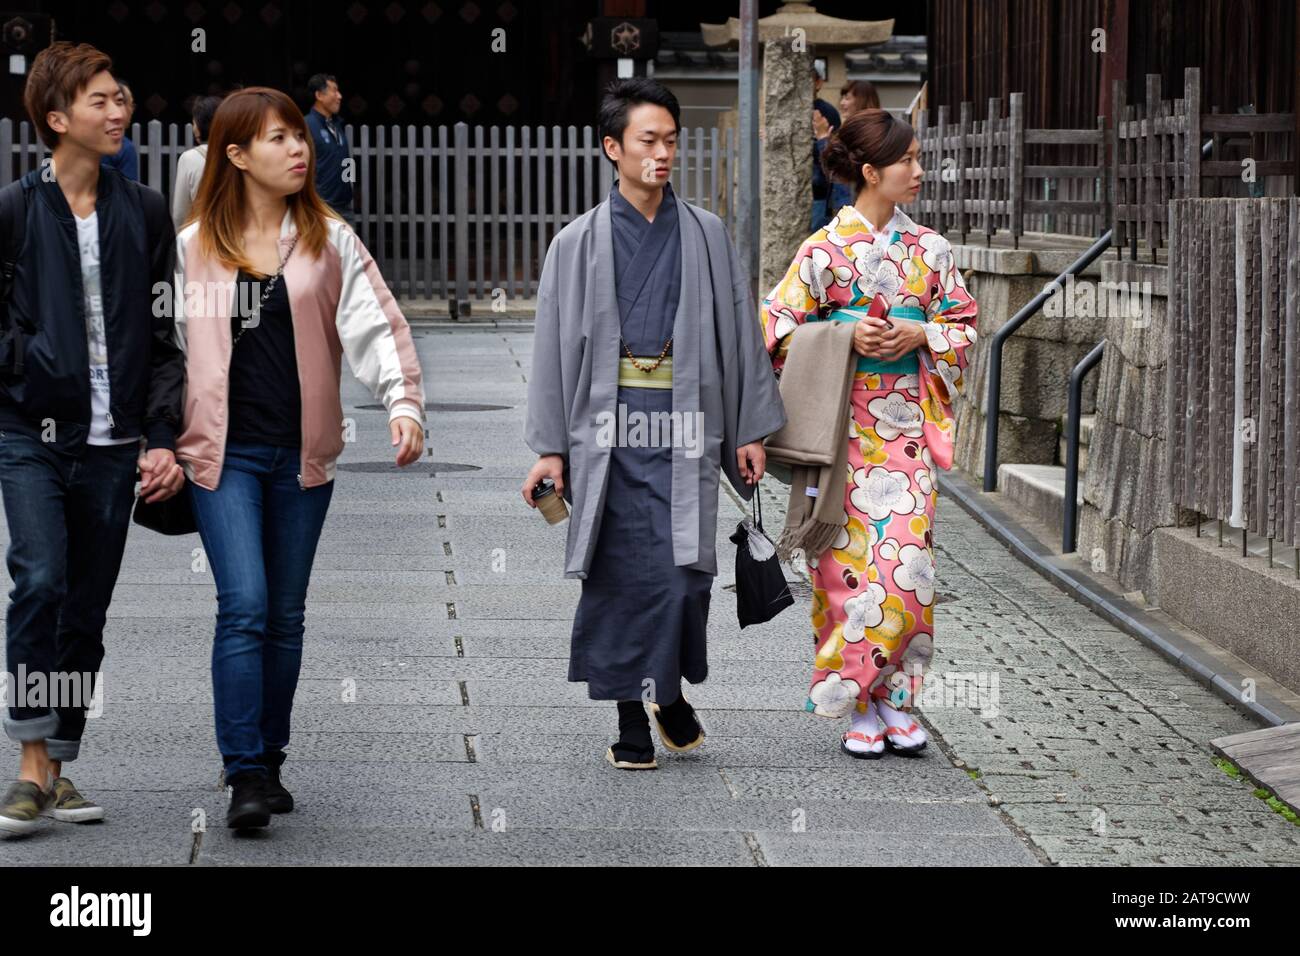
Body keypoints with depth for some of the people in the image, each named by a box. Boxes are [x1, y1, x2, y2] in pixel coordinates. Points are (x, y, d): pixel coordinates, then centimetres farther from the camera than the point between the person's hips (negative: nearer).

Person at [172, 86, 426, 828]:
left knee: (286, 615, 9)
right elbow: (169, 345, 10)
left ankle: (270, 761, 21)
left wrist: (404, 402, -19)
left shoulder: (329, 239, 5)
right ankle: (244, 776, -11)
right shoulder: (194, 246, 3)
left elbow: (376, 324, -4)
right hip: (225, 453, -2)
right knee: (244, 607, -13)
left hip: (303, 454, 2)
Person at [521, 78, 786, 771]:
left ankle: (670, 691, 15)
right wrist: (550, 447, 1)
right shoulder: (578, 244, 5)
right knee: (621, 571, -1)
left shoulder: (706, 235, 9)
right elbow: (555, 346, 5)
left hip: (684, 422, 1)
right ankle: (631, 720, 9)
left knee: (684, 568, -9)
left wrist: (750, 430, 8)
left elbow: (739, 332, 11)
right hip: (609, 427, 0)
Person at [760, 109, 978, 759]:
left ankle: (895, 701, 8)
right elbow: (777, 326, -4)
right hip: (844, 429, -3)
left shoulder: (928, 249, 7)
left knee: (906, 561, -2)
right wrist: (846, 334, -16)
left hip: (905, 429, 3)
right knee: (850, 564, -4)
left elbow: (965, 325, 12)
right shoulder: (825, 249, -4)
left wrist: (919, 334, -7)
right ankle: (857, 708, 5)